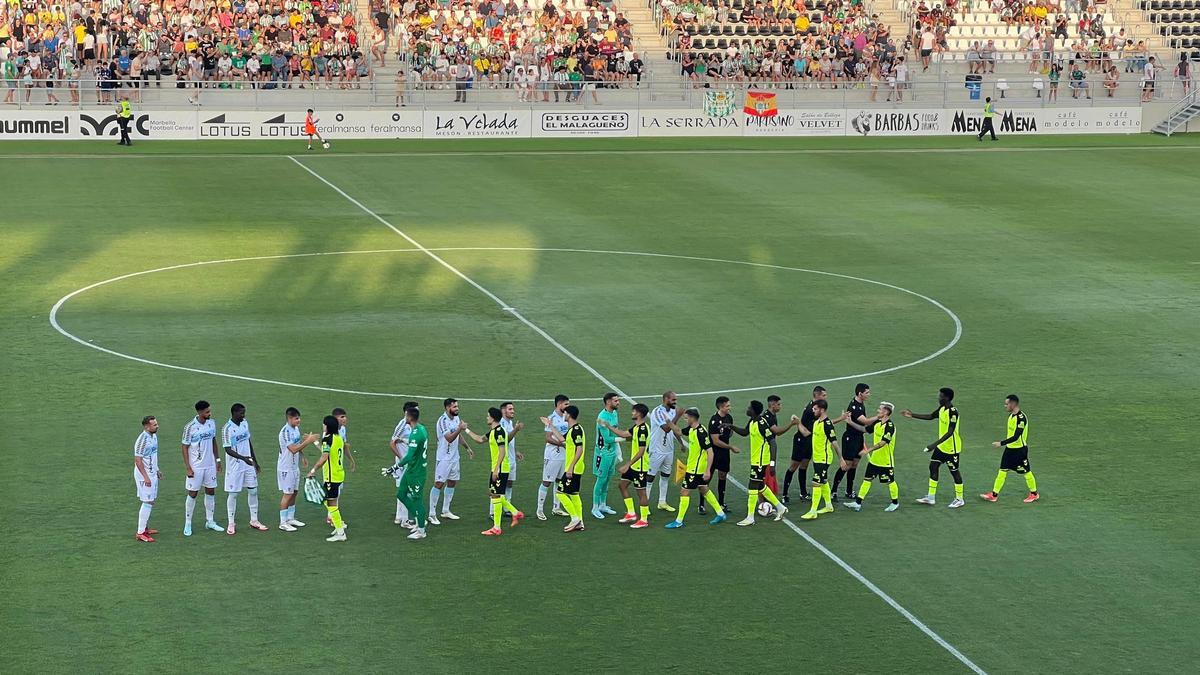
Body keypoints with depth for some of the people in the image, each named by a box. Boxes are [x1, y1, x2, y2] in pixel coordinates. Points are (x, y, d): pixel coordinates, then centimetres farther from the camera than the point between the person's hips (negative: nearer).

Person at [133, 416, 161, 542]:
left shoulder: (153, 436, 7)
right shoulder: (142, 440, -23)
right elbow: (138, 460, -23)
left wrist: (157, 470, 23)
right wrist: (146, 477, -24)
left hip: (152, 474, 10)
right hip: (144, 475, -9)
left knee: (150, 502, 16)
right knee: (147, 502, -9)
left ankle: (145, 528, 26)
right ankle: (140, 533, -6)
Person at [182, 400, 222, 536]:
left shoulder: (212, 423, 1)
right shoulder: (190, 427, -16)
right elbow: (185, 447, -10)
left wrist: (217, 459, 13)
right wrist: (188, 468, -13)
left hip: (210, 465, 5)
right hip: (196, 467, -5)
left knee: (210, 491, 11)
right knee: (192, 494, 1)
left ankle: (209, 521, 22)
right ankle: (187, 524, 11)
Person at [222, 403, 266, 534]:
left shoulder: (245, 423, 4)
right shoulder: (227, 429, -18)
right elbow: (228, 450, -21)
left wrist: (255, 461, 17)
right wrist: (243, 458, -34)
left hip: (248, 464, 6)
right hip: (235, 467, -6)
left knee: (253, 491, 9)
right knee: (233, 494, 2)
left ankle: (254, 520, 21)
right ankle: (231, 524, 11)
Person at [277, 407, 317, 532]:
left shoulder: (296, 428, 6)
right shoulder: (285, 432, -23)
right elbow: (293, 449, -30)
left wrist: (303, 457, 10)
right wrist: (308, 441, -30)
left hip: (295, 467, 9)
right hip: (286, 468, -9)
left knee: (294, 493, 14)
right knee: (287, 494, -4)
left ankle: (290, 518, 25)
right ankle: (283, 523, 3)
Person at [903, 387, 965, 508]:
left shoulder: (953, 412, -26)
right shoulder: (942, 408, 2)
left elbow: (950, 432, -31)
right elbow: (930, 416, 19)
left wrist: (935, 444, -35)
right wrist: (912, 415, 14)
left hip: (951, 448, -9)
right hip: (942, 446, 9)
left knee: (954, 471, 3)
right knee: (933, 467, 10)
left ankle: (959, 499, 18)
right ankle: (930, 497, 19)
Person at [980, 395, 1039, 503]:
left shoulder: (1021, 418, -25)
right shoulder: (1011, 415, 4)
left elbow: (1016, 436, -29)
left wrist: (1001, 443, -30)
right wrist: (1005, 444, 21)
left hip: (1020, 450, -8)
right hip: (1009, 449, 8)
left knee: (1026, 472, 6)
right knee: (1002, 471, 7)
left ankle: (1034, 494, 23)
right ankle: (994, 494, 10)